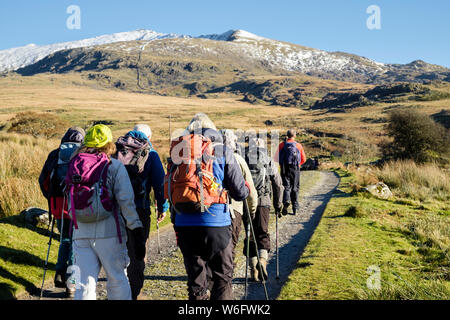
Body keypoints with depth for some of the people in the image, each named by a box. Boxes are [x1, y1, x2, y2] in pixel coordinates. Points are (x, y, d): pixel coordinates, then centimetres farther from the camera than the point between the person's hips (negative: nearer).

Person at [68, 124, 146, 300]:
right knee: (118, 280, 9)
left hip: (81, 232, 4)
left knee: (84, 283, 8)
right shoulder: (115, 167, -3)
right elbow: (127, 202, -10)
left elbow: (69, 203, 11)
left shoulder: (75, 166, 10)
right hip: (109, 232, -4)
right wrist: (138, 231, -9)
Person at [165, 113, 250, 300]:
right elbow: (240, 193, 1)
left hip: (184, 224, 3)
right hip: (215, 223, -3)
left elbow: (169, 191, 10)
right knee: (222, 277, 10)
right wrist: (246, 188, 25)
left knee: (195, 277, 14)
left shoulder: (177, 151, 10)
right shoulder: (222, 152, 2)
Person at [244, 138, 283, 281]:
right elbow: (278, 185, 11)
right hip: (263, 202, 0)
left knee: (250, 235, 8)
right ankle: (262, 260, -18)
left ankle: (253, 270, 11)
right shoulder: (269, 162, 10)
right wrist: (278, 204, 20)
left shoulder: (243, 161, 7)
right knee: (263, 233, 7)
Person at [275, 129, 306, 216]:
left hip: (285, 169, 0)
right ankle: (295, 208, 12)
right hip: (295, 169, 0)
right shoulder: (298, 145, 3)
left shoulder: (282, 145, 2)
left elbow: (276, 158, 0)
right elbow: (303, 159, 7)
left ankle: (286, 202, -27)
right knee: (295, 189, 9)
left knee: (287, 187, 0)